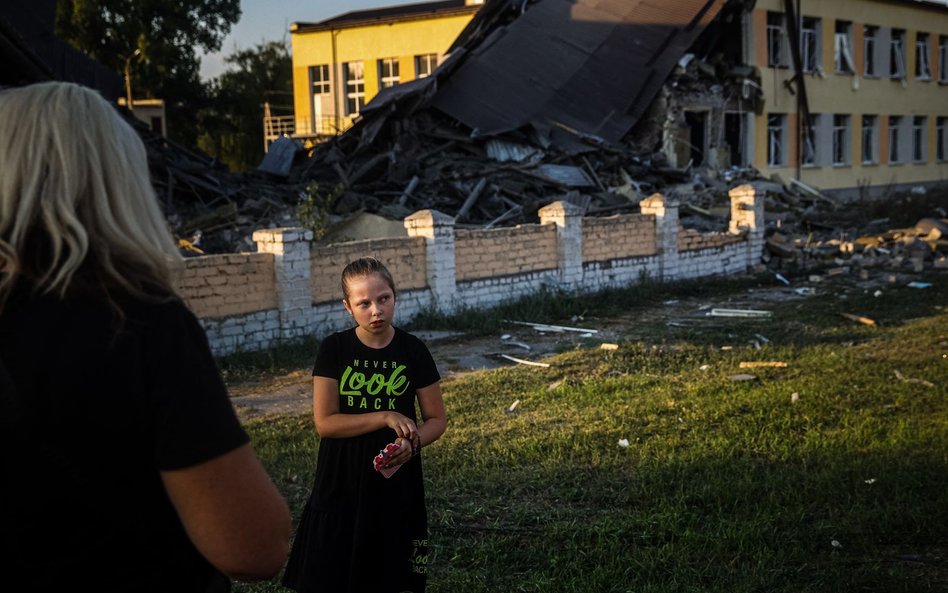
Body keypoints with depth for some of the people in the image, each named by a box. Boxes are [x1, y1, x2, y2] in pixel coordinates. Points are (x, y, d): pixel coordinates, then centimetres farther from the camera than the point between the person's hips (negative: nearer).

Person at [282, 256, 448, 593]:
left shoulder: (413, 351, -4)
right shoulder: (334, 350, -7)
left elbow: (436, 419, 1)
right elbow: (325, 422, -11)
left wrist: (412, 443, -19)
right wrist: (385, 417, -20)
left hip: (396, 483, 1)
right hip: (341, 484, 0)